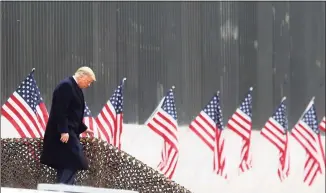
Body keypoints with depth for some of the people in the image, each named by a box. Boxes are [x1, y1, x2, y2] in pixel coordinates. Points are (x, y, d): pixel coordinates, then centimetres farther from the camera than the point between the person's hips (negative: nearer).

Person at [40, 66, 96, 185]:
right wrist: (64, 131, -25)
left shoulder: (74, 88, 17)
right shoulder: (66, 85, -15)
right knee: (72, 163, -15)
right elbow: (60, 110, -22)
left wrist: (84, 128, 23)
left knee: (66, 164, 10)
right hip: (63, 133, -11)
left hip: (69, 132, 11)